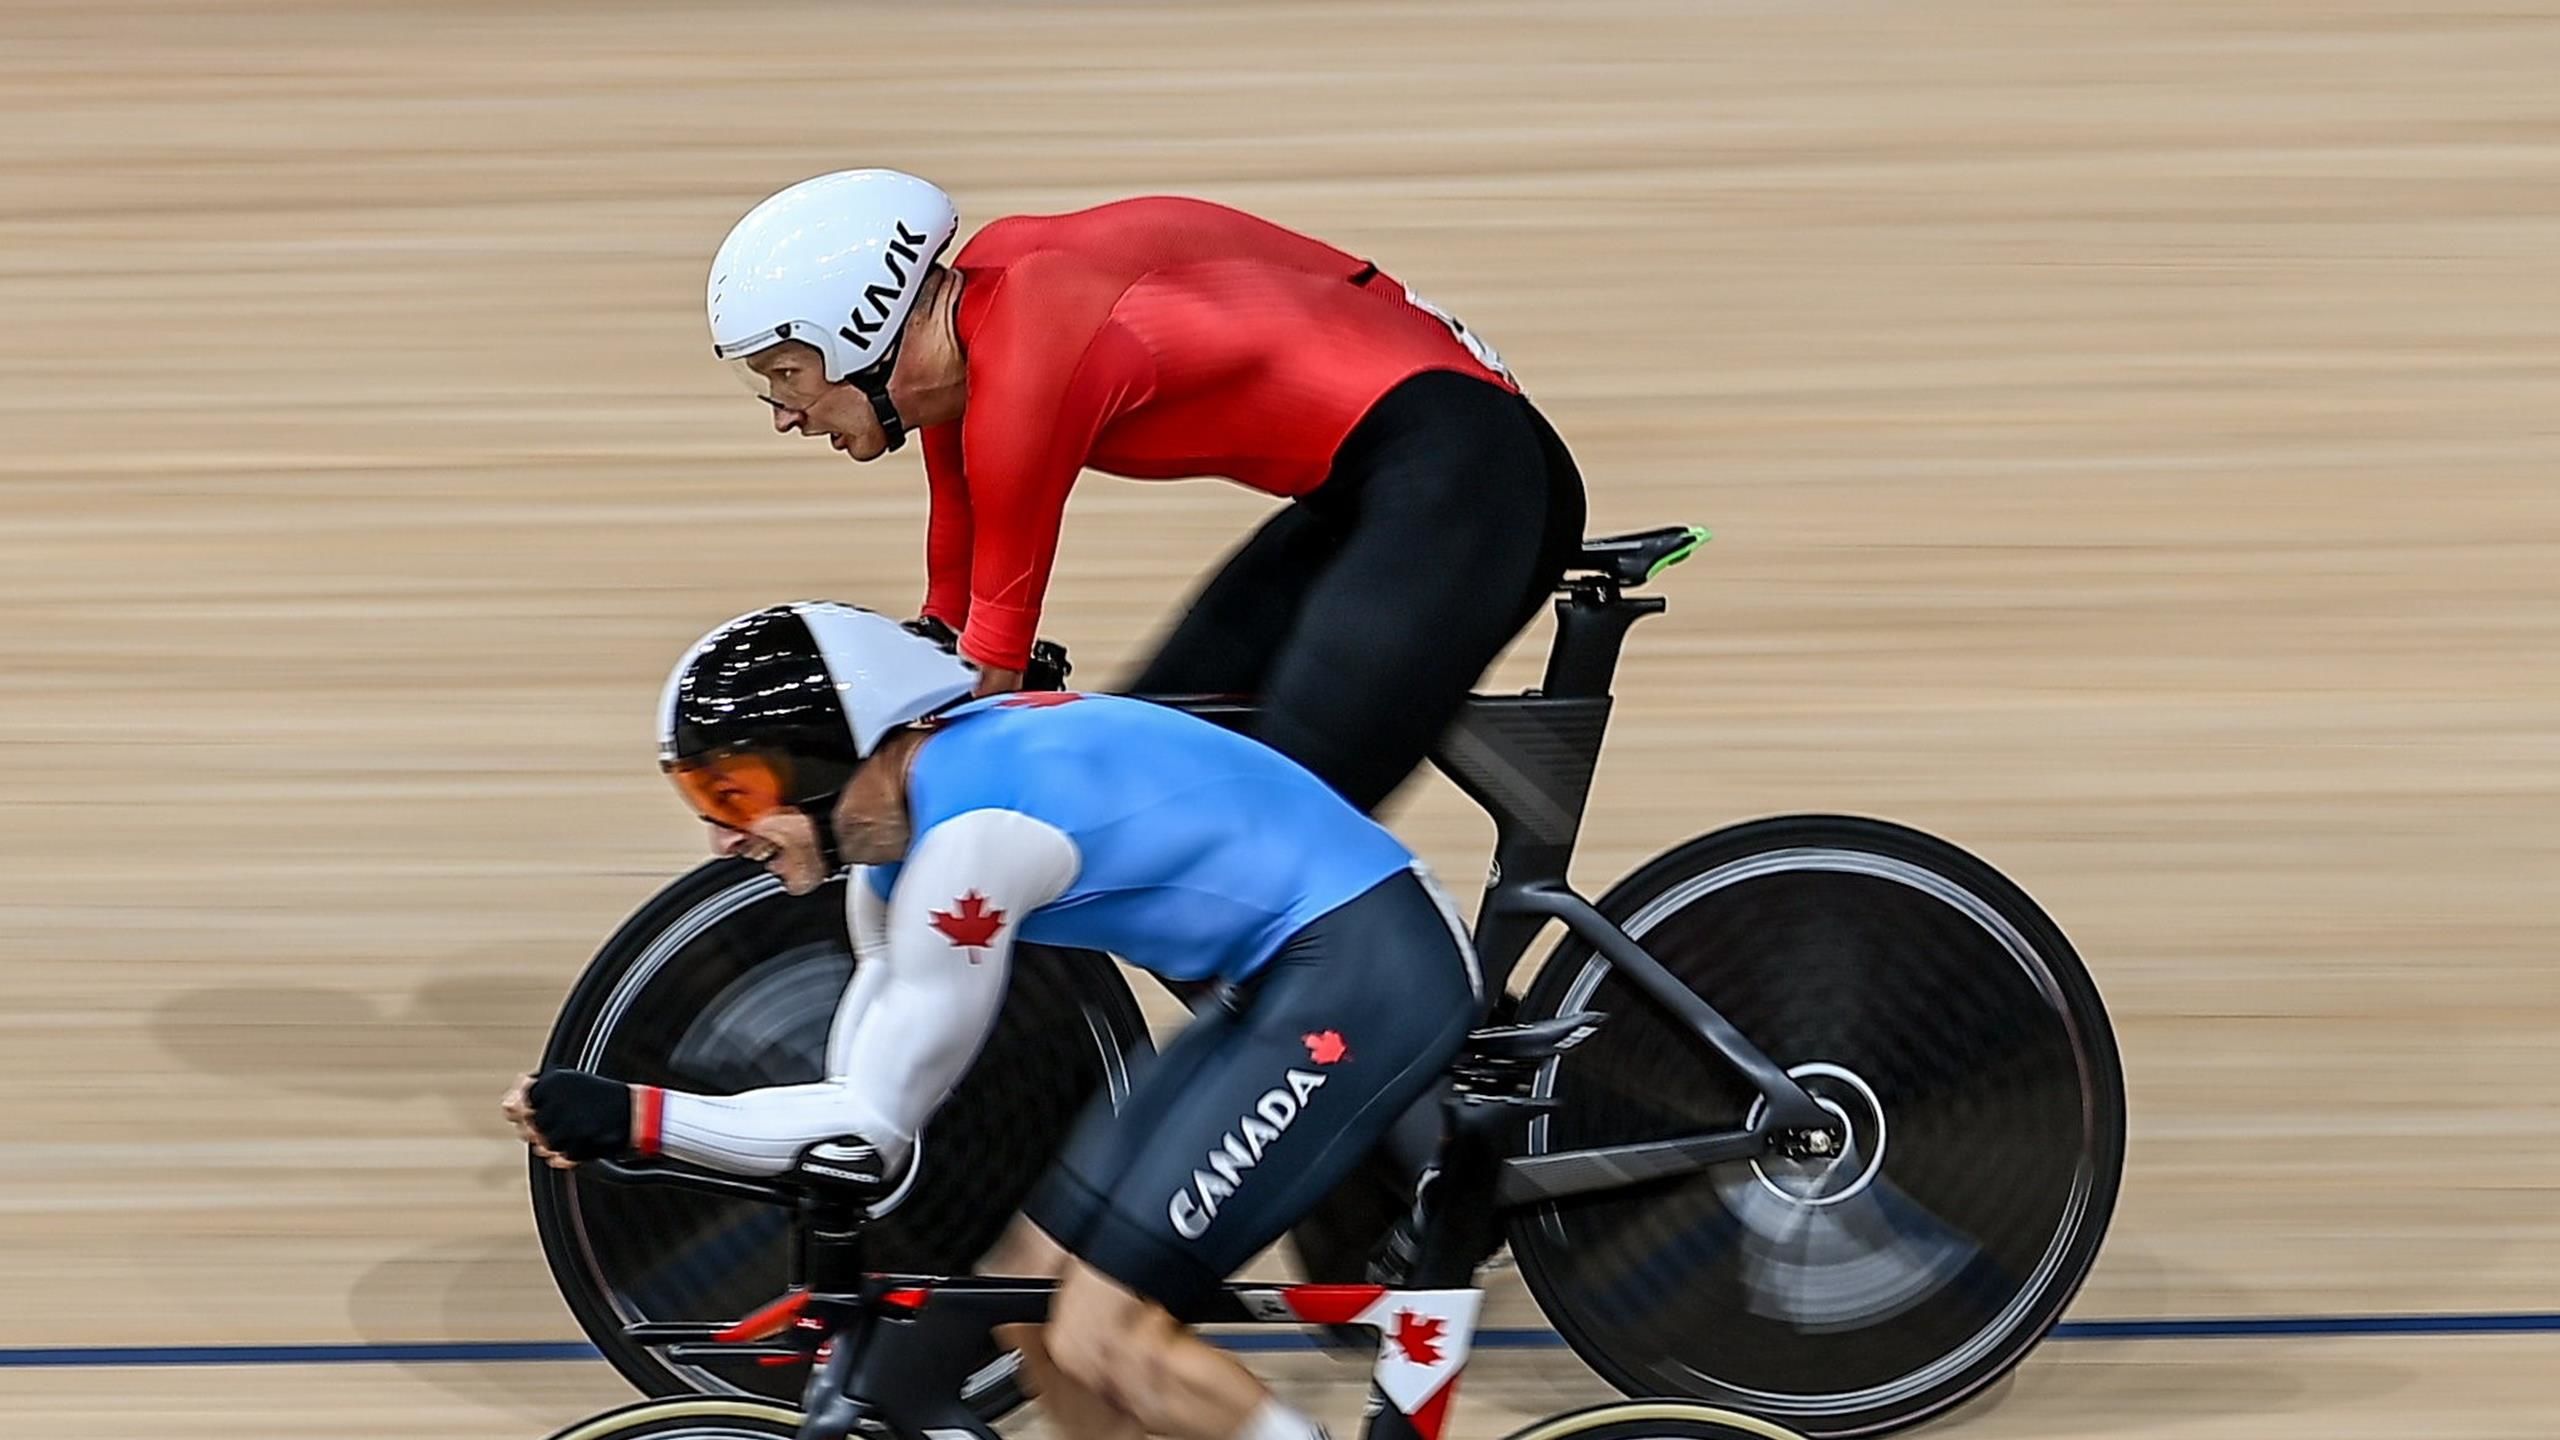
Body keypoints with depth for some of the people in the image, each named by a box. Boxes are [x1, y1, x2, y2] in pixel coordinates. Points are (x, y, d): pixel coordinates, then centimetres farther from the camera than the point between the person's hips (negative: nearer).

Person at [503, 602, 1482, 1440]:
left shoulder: (965, 840, -22)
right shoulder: (904, 805, 7)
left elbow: (873, 1127, -17)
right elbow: (868, 1083, 13)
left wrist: (631, 1119, -17)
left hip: (1365, 973, -10)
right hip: (1287, 982, 10)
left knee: (1095, 1338, -13)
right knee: (1041, 1301, 10)